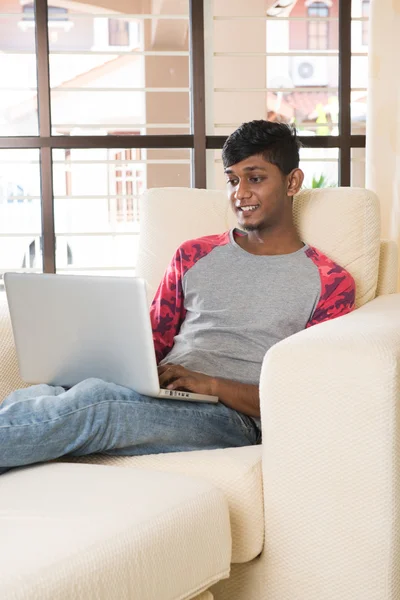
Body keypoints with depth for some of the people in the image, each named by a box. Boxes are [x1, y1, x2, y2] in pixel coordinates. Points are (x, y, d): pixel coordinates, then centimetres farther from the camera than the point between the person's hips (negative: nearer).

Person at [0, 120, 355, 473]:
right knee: (33, 396, -31)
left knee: (92, 397, -35)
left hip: (230, 416, -4)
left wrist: (210, 384, -14)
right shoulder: (193, 256, 24)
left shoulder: (330, 282, 8)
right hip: (155, 397, 5)